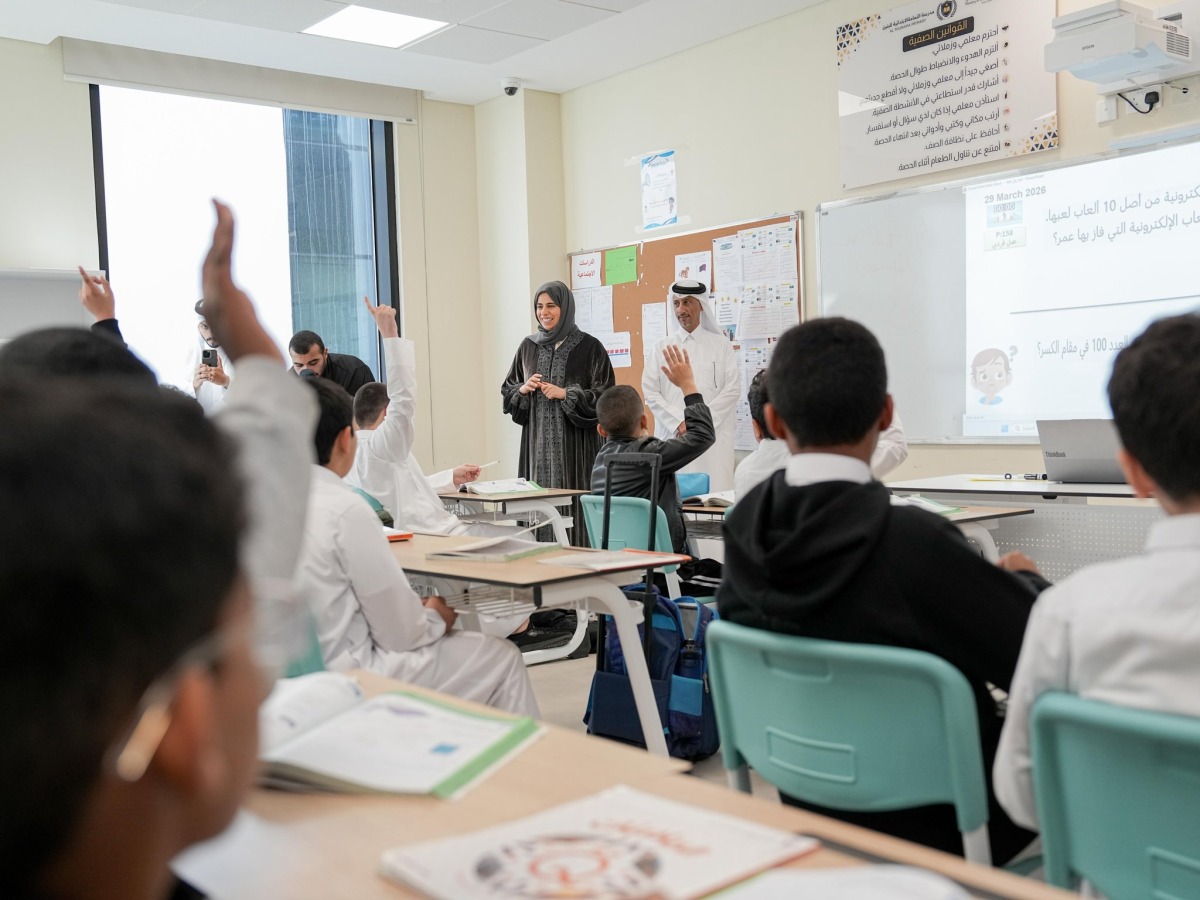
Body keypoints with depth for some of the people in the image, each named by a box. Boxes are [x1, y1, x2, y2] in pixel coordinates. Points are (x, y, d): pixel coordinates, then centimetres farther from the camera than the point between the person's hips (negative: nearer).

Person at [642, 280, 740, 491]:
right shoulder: (661, 347, 12)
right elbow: (650, 392, 5)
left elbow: (732, 389, 2)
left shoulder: (721, 345, 10)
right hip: (671, 436, 1)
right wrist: (679, 423, -7)